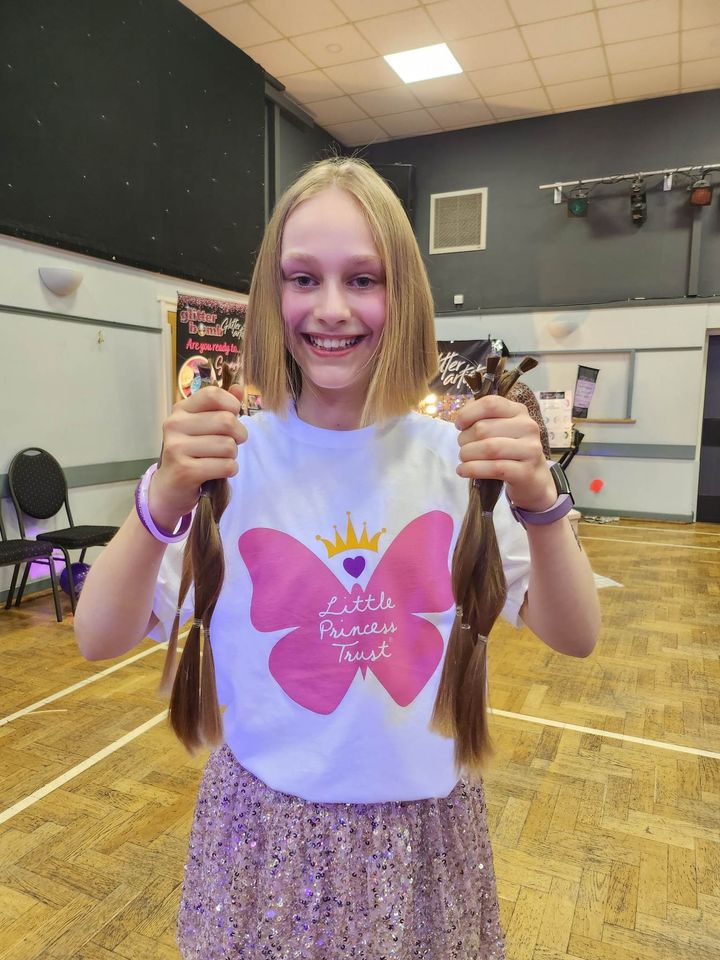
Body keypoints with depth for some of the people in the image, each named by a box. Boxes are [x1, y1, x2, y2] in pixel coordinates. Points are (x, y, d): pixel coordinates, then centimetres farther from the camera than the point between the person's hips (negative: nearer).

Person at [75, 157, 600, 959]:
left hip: (427, 821, 2)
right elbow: (99, 640, -13)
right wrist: (162, 502, -31)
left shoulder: (453, 457, -9)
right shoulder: (231, 460, -13)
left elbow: (575, 637, -11)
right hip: (267, 824, -1)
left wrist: (539, 500, -29)